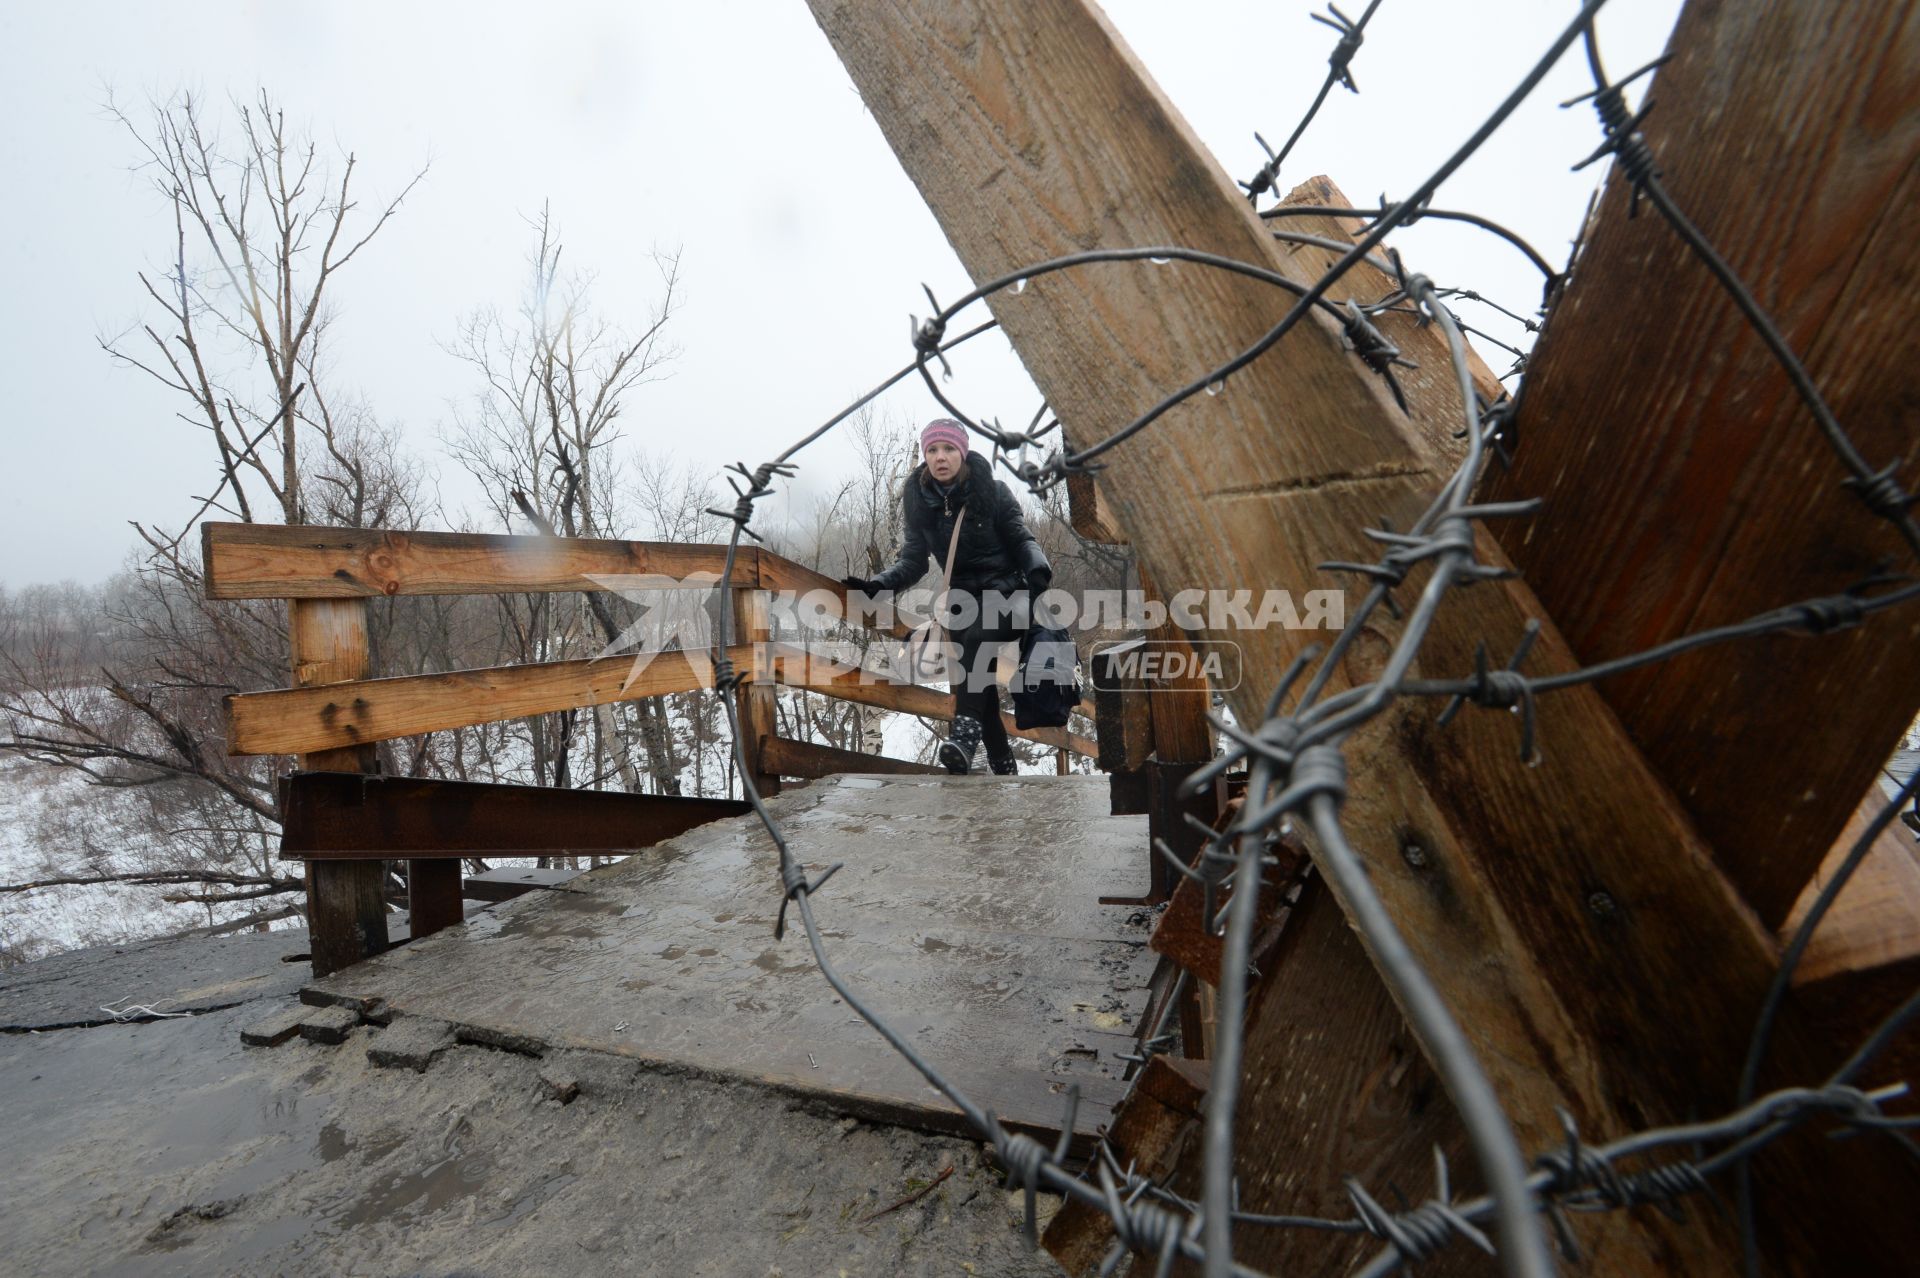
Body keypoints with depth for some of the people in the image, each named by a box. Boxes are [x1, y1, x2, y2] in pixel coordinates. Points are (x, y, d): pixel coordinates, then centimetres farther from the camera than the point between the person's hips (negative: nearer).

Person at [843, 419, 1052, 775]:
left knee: (976, 636, -34)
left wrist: (1038, 570, -22)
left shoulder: (992, 491, -8)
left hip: (1005, 590, -4)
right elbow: (913, 559, 2)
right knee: (980, 690, -2)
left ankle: (965, 733, -43)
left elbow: (1021, 539, -2)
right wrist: (878, 584, -14)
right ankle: (1003, 767, 8)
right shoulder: (918, 501, -1)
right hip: (963, 598, 4)